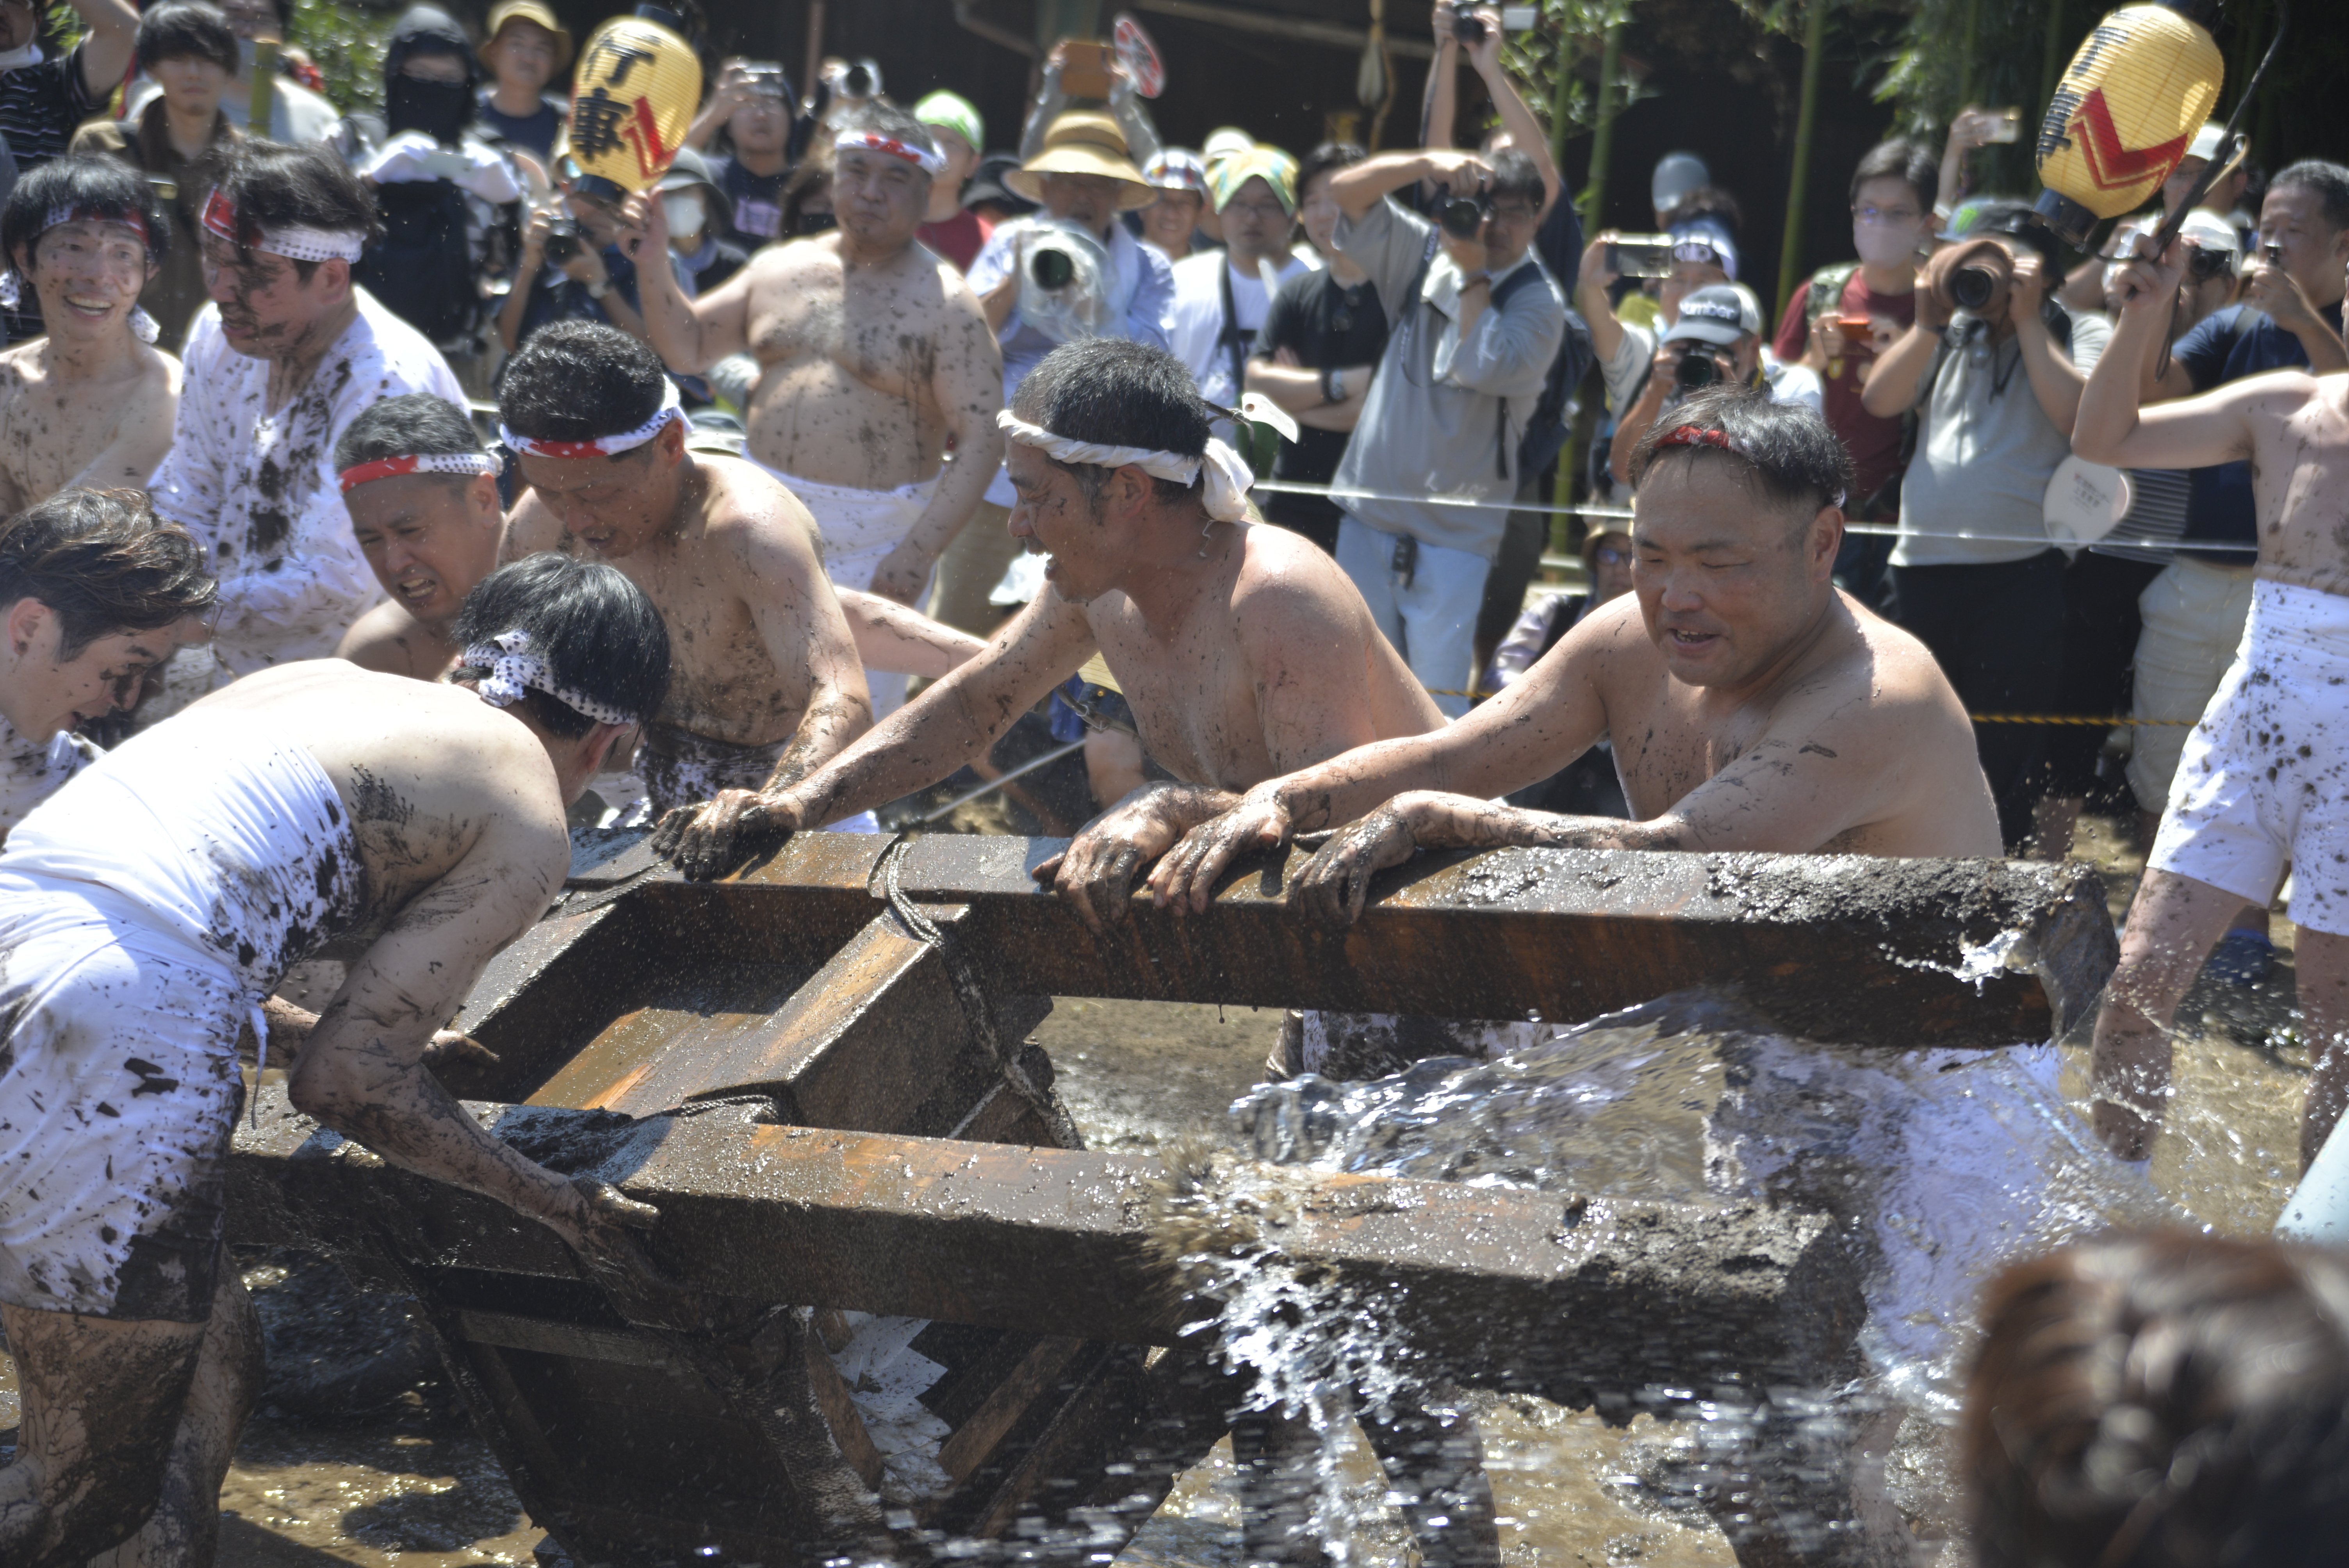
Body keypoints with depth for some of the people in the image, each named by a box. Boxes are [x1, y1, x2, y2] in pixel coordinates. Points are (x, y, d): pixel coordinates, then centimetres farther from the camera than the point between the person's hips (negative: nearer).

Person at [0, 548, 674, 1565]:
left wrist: (391, 1036, 45)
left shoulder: (316, 681, 27)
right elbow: (346, 1082, 1)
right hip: (105, 1054, -8)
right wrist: (564, 1209, 14)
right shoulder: (527, 829, 7)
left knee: (215, 1355, 23)